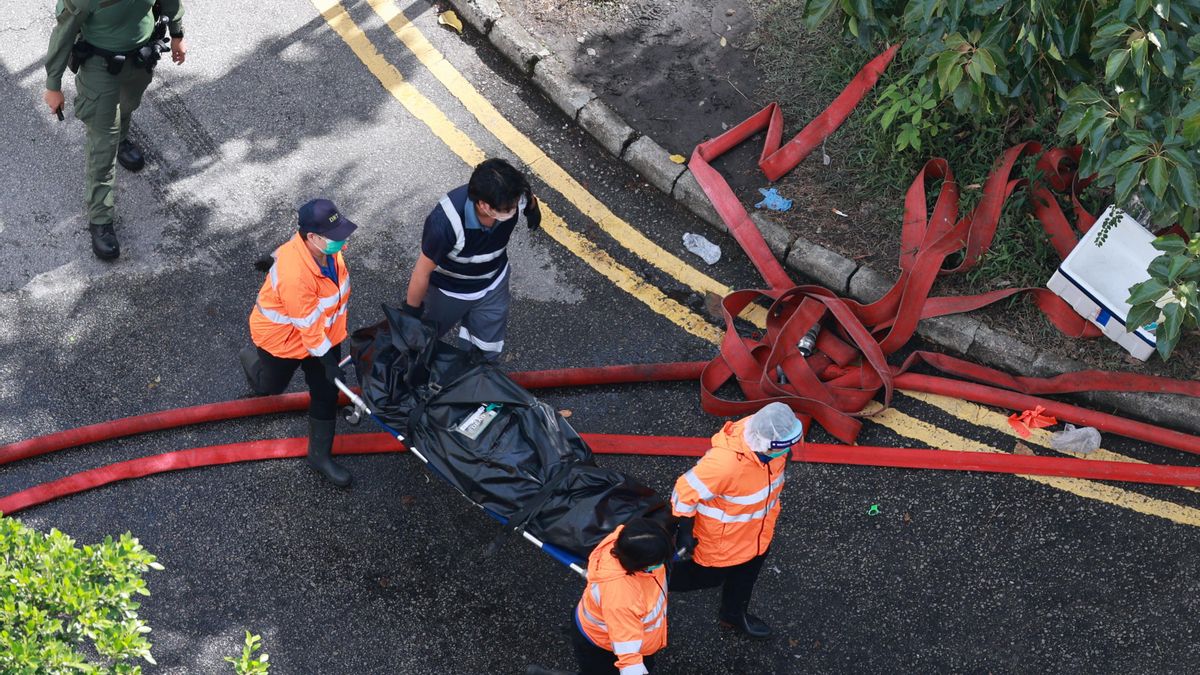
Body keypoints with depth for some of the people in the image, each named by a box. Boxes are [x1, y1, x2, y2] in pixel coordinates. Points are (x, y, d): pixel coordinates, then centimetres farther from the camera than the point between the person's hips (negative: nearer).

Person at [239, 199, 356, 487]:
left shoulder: (327, 247, -20)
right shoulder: (294, 274, -43)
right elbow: (309, 326, -32)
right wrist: (329, 363, -22)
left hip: (324, 332, 6)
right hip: (283, 338, -6)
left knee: (327, 392, 10)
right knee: (272, 385, 23)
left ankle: (321, 455, 28)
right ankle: (252, 358, 57)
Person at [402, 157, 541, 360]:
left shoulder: (515, 198, -32)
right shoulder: (445, 222, -45)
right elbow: (423, 271, -28)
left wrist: (533, 207, 20)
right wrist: (412, 311, -13)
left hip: (492, 283, 3)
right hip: (447, 289, -3)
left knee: (487, 351, 18)